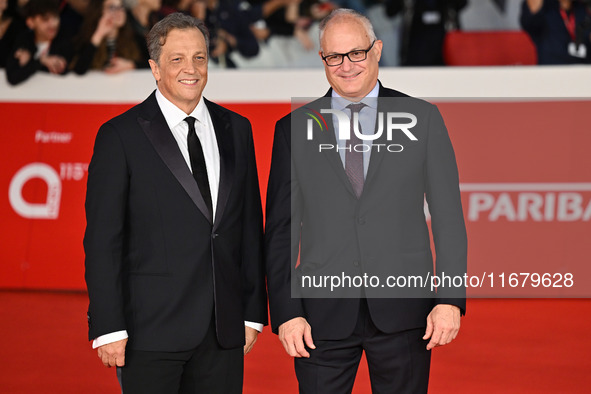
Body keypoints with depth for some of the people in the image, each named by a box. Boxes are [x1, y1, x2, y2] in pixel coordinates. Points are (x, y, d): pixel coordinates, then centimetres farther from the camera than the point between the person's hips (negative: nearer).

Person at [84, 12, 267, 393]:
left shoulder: (236, 129, 11)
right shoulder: (120, 136, -3)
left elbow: (250, 227, 13)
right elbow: (103, 241, -6)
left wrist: (253, 313, 9)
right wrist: (109, 329, -11)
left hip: (224, 333, 4)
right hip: (152, 331, -4)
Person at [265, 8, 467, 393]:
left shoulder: (422, 119, 5)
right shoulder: (294, 128, 7)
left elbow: (448, 216, 3)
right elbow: (280, 229, 6)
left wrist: (450, 300, -5)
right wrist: (286, 312, -3)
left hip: (403, 309, 0)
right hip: (323, 314, 0)